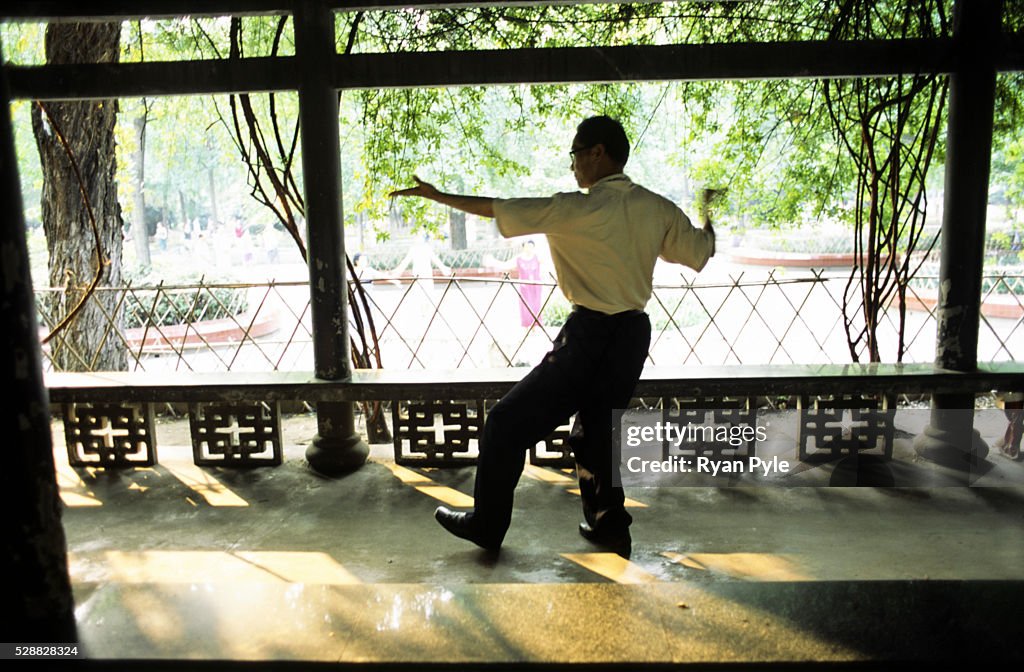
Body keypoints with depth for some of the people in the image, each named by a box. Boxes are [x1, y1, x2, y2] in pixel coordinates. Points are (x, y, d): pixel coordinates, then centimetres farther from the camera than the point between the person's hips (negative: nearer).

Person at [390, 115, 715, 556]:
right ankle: (608, 525, 30)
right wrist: (707, 223, 38)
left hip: (589, 334, -7)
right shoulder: (657, 209, 5)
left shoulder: (578, 209, -12)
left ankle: (487, 524, 15)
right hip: (634, 333, 7)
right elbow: (699, 254, 15)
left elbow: (501, 209, -10)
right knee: (596, 429, 23)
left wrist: (438, 195, 1)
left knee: (508, 422, 5)